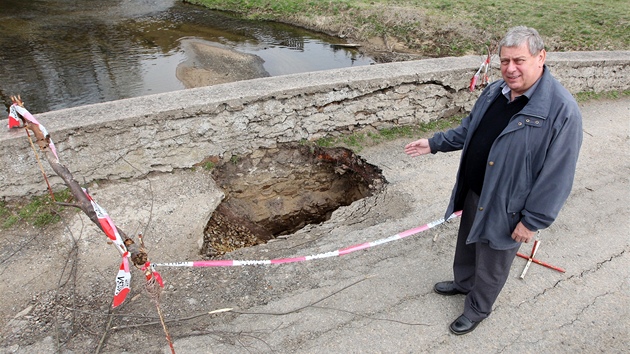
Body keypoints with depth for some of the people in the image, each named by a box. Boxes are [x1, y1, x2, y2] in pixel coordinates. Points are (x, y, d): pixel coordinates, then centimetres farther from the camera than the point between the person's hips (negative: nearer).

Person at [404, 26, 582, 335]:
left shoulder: (562, 110, -24)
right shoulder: (495, 91, -1)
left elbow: (557, 176, -22)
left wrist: (533, 221, -18)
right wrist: (434, 143, 8)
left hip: (505, 207, -7)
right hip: (473, 192, 7)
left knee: (491, 264, 16)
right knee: (466, 244, 28)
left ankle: (477, 308, 42)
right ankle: (463, 283, 56)